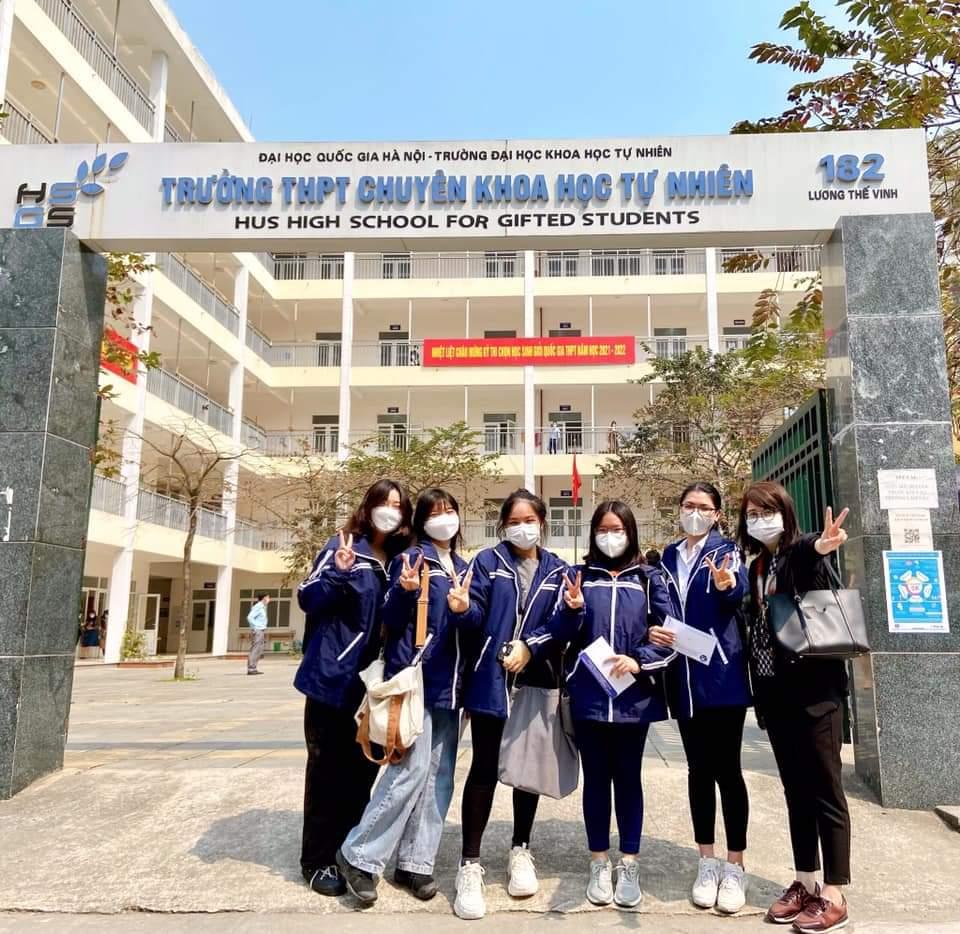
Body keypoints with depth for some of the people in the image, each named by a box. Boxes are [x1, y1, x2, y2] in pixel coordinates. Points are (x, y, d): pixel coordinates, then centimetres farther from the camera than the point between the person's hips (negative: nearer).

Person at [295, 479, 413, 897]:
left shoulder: (398, 559, 11)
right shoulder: (343, 545, -6)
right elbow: (307, 598, -11)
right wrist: (340, 573, -27)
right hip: (334, 676, -5)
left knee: (362, 768, 13)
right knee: (328, 768, 3)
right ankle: (318, 860, 17)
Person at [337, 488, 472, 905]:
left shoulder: (463, 568, 15)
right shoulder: (411, 558, -4)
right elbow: (392, 620, -8)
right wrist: (404, 591, -27)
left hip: (448, 683, 7)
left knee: (438, 775, 8)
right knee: (411, 769, -11)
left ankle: (414, 861, 19)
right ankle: (359, 856, 5)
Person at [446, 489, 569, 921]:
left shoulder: (556, 570, 6)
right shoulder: (487, 561, -1)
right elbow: (475, 617, -8)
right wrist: (462, 608, -29)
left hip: (538, 682, 3)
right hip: (491, 681, -3)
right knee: (484, 770, 1)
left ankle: (520, 851, 33)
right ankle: (470, 865, 12)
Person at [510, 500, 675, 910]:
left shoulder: (648, 579, 4)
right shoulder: (578, 576, 5)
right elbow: (560, 630, -1)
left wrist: (639, 661, -13)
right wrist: (573, 608, -20)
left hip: (634, 697, 0)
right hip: (589, 697, 0)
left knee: (628, 778, 11)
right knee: (596, 778, 11)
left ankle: (628, 865, 24)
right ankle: (599, 864, 25)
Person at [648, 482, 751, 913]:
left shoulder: (727, 551, -3)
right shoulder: (668, 557, 12)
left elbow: (739, 590, -23)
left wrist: (727, 585, -46)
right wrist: (654, 630, -7)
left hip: (721, 674, -4)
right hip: (684, 678, 4)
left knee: (727, 769, 1)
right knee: (698, 769, 11)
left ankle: (734, 867, 15)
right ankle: (707, 862, 24)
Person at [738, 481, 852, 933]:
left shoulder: (802, 551, -10)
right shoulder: (756, 566, 11)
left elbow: (809, 550, -35)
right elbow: (757, 624, 12)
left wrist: (820, 546, -57)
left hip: (814, 686, -7)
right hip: (776, 691, 7)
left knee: (825, 789, 3)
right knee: (795, 789, 15)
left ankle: (833, 895, 13)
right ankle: (805, 883, 26)